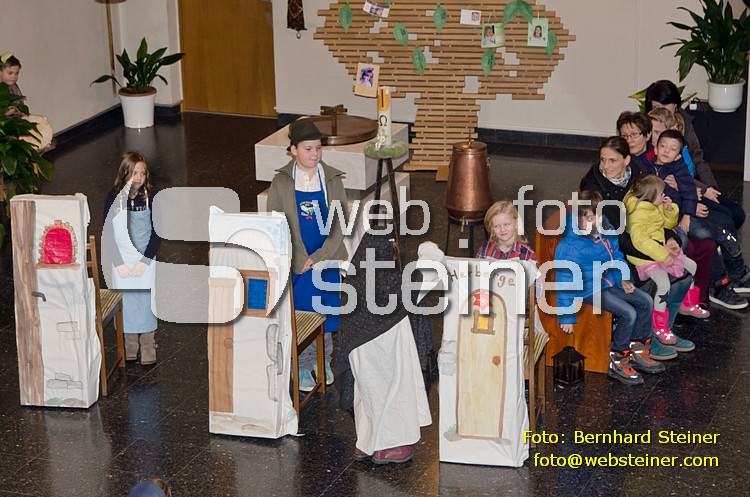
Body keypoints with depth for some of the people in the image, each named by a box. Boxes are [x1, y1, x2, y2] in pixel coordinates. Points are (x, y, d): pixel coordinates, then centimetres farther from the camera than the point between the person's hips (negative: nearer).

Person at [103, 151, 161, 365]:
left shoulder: (151, 196, -9)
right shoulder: (114, 197, -8)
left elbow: (156, 232, -6)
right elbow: (108, 233, -5)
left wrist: (144, 261, -12)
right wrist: (119, 263, -10)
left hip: (146, 258, 0)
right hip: (122, 260, 0)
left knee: (145, 301, 5)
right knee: (127, 301, 6)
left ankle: (148, 349, 18)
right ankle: (130, 347, 20)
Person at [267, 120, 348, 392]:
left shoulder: (332, 179, -3)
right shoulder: (281, 182, -6)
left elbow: (340, 224, -4)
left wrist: (317, 258, -12)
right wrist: (300, 261, -14)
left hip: (327, 259, 2)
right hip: (296, 262, -2)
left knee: (326, 309, 11)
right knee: (300, 312, 3)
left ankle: (323, 360, 31)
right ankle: (302, 366, 19)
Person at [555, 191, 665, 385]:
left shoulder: (605, 231, -1)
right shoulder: (571, 246, -26)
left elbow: (616, 256, 18)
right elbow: (565, 280, -25)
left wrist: (622, 279, 2)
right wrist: (567, 317, -23)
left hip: (609, 282, 9)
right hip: (589, 290, -9)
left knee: (645, 301, 3)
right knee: (628, 313, -21)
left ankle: (638, 352, 17)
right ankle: (617, 363, -5)